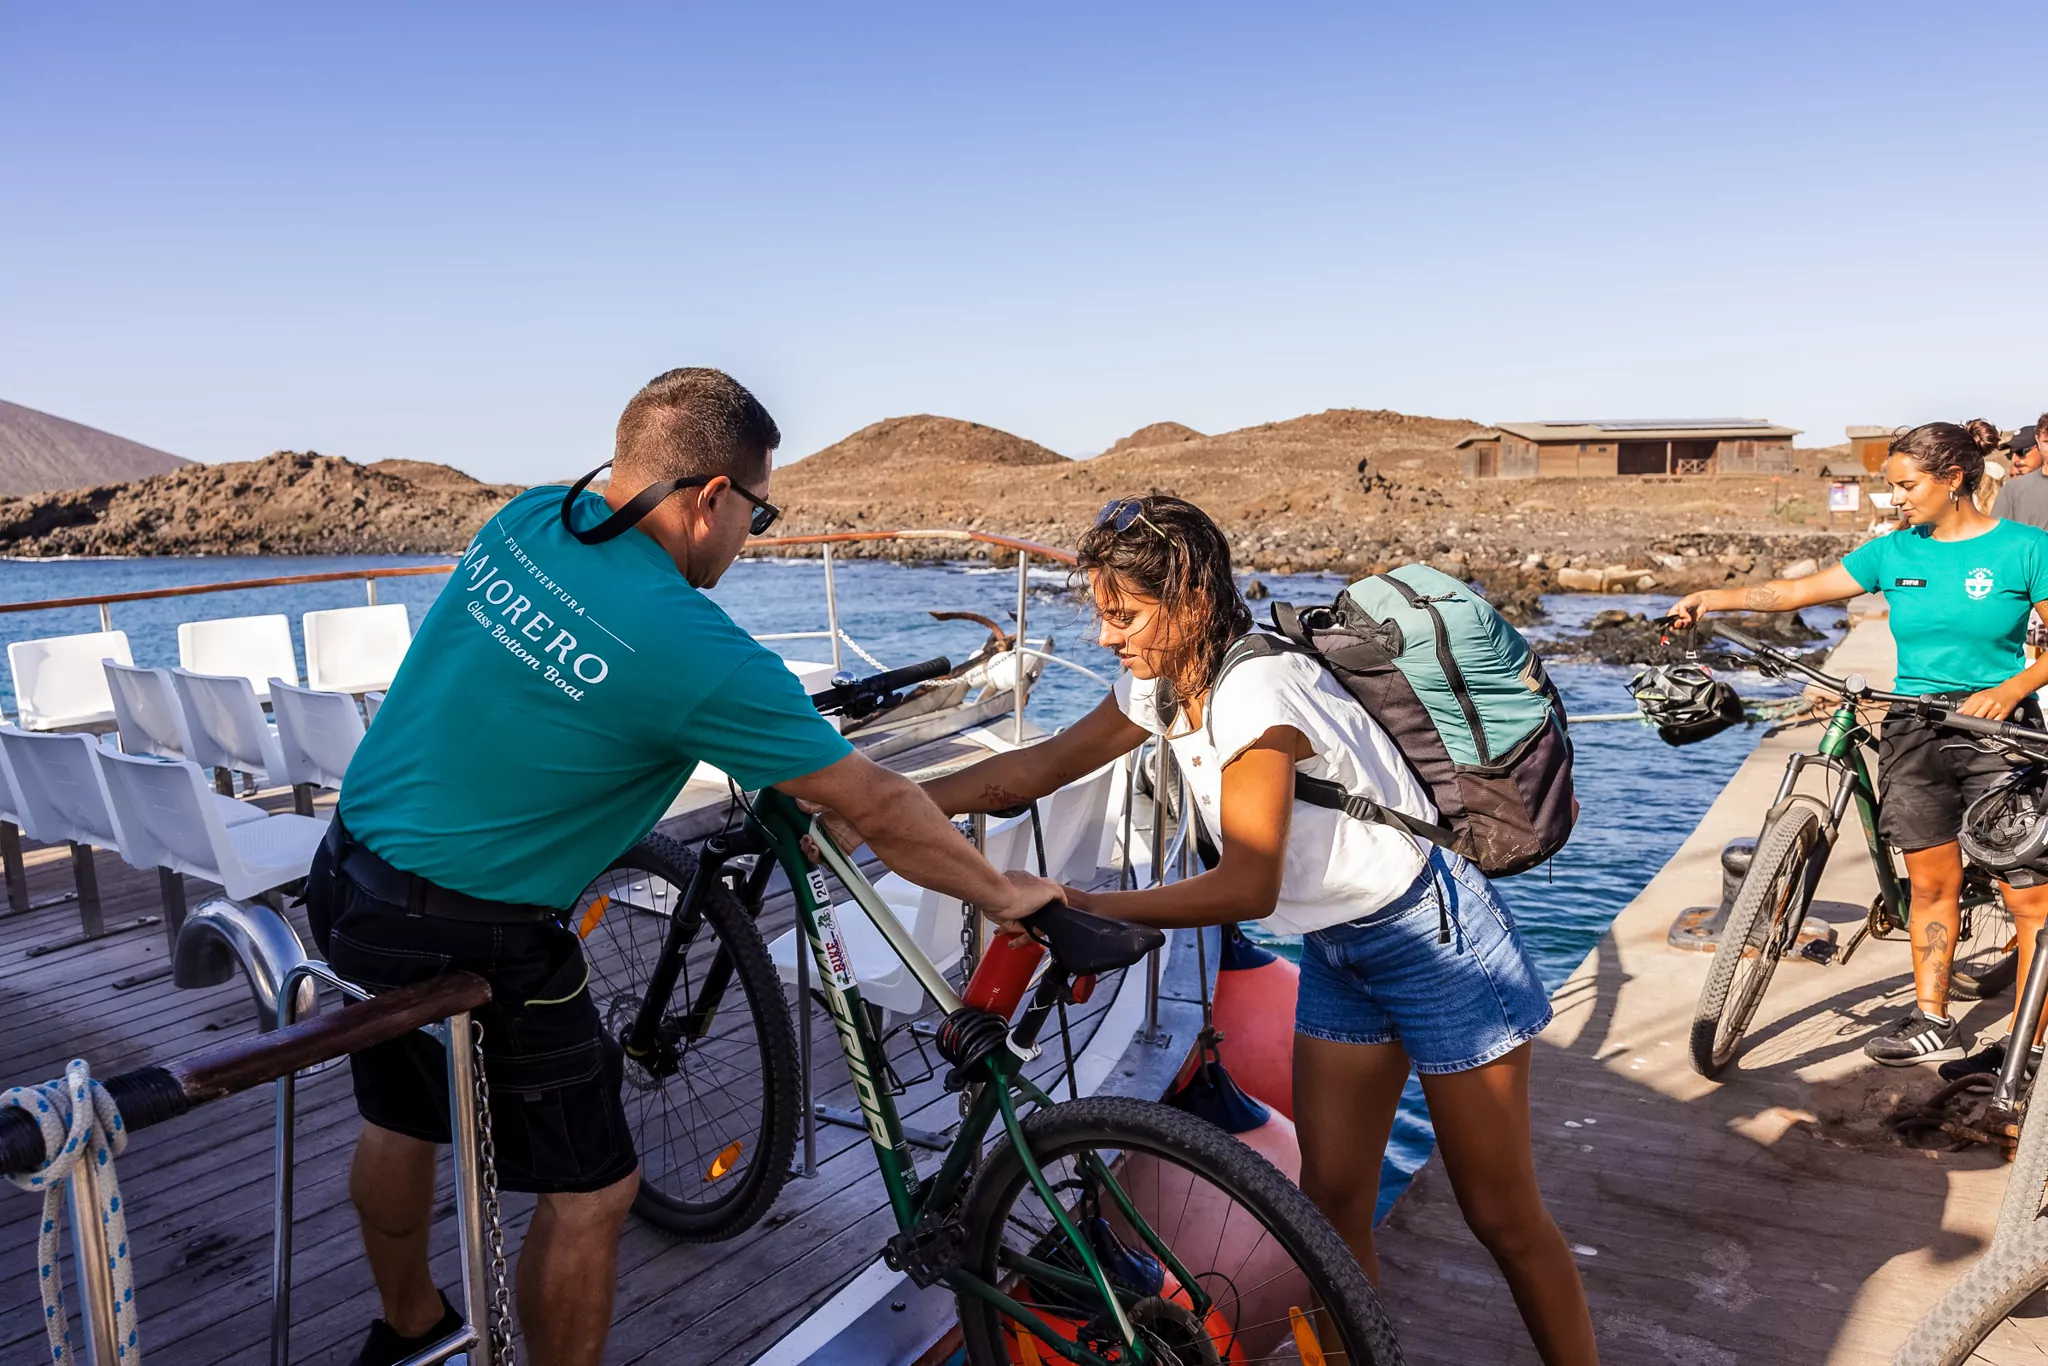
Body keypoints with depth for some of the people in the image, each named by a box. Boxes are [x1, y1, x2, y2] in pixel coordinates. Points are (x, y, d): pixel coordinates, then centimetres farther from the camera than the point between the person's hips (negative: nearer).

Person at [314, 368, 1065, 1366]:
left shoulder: (525, 522, -2)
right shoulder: (696, 654, -24)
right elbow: (875, 806, -17)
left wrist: (771, 724, 25)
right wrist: (1003, 892, -1)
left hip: (348, 879, 9)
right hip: (468, 942, -9)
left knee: (399, 1120, 29)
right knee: (590, 1190, 9)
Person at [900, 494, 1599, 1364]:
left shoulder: (1254, 692, -29)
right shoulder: (1163, 689, -2)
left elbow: (1245, 888, -29)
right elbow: (1035, 769, 2)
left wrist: (1079, 906, -29)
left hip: (1437, 938, -8)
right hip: (1339, 950, 8)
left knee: (1504, 1219, 5)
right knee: (1329, 1205, 10)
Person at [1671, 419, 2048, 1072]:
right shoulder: (1895, 552, 6)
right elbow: (1802, 589, 3)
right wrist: (1715, 597, -8)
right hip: (1913, 733, 4)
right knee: (1931, 883, 9)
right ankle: (1932, 1021, 19)